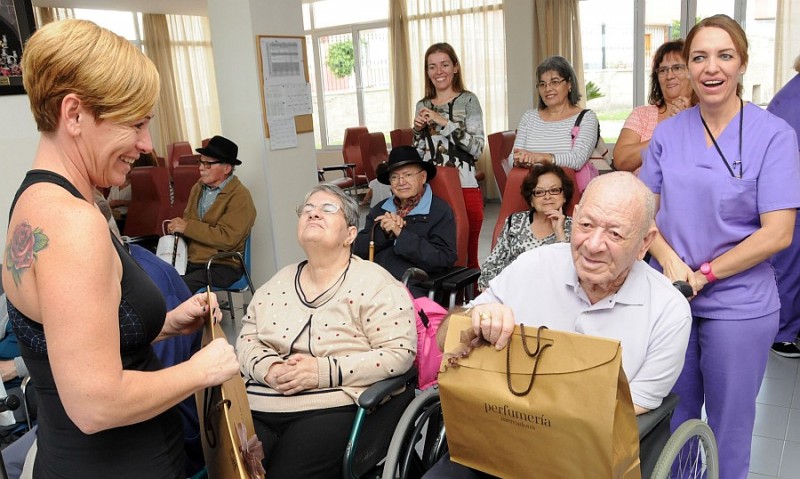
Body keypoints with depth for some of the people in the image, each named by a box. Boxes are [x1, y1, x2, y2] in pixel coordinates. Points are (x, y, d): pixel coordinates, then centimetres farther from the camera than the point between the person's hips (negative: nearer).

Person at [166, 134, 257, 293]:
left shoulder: (240, 196, -8)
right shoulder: (198, 187, 14)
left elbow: (227, 238, -17)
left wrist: (187, 227, -13)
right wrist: (178, 225, -1)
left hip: (222, 266, -6)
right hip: (190, 260, 6)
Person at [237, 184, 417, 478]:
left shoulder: (374, 283, -3)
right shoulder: (278, 283, 15)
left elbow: (399, 352, -10)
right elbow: (247, 340, 16)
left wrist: (325, 371, -17)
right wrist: (268, 368, -8)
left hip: (330, 409, -4)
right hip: (256, 408, 5)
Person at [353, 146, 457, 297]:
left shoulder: (440, 211, 3)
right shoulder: (379, 210, 19)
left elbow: (445, 258, -11)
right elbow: (359, 250, 10)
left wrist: (401, 233, -14)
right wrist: (383, 231, -8)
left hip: (414, 288, -4)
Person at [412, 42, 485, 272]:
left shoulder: (468, 100, 1)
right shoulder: (422, 106, 13)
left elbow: (477, 148, -10)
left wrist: (444, 122, -15)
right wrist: (418, 130, -1)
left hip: (464, 186, -3)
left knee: (467, 255, 1)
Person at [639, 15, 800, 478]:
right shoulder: (668, 132, 1)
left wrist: (703, 275, -14)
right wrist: (669, 260, -13)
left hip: (738, 306, -3)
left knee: (729, 425, 15)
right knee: (673, 419, 18)